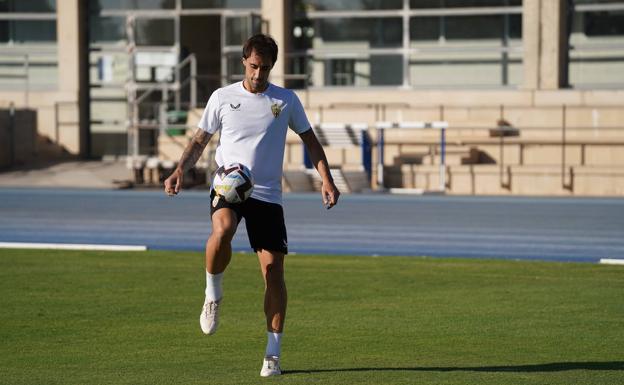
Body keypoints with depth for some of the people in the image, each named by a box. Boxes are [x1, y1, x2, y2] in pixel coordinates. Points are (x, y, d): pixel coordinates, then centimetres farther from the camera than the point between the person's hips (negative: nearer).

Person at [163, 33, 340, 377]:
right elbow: (200, 141, 12)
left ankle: (273, 355, 5)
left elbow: (309, 140, 13)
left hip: (267, 194, 1)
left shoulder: (286, 101, 5)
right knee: (222, 231, -35)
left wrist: (326, 180, 1)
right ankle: (213, 295, -8)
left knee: (273, 268, -4)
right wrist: (179, 171, -5)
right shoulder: (222, 98, 5)